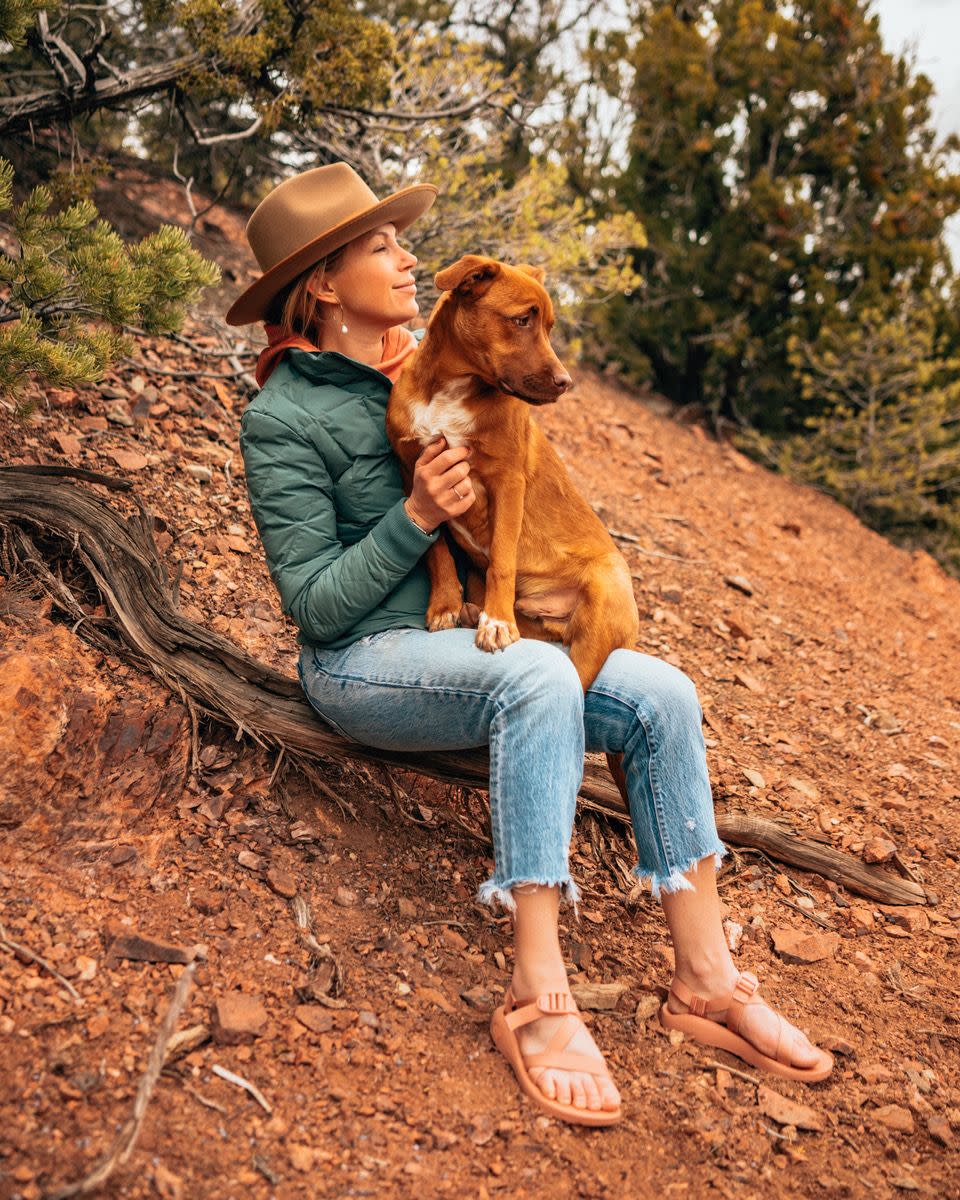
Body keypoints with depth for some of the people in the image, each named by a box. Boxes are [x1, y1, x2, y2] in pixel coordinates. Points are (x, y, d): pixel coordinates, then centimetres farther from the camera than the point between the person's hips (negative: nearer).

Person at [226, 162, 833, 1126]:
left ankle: (705, 979, -11)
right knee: (539, 676, -36)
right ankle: (538, 997, -33)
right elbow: (315, 602, -15)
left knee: (661, 694, -14)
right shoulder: (282, 418, -11)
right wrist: (416, 516, -23)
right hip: (361, 665, -7)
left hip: (464, 638, 7)